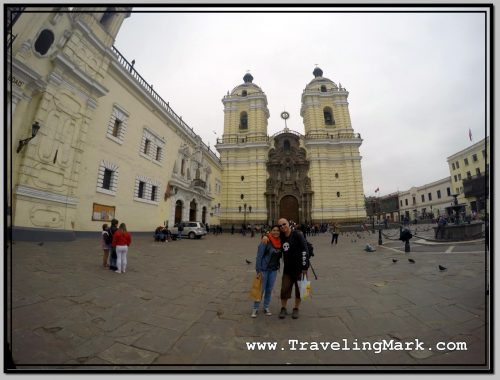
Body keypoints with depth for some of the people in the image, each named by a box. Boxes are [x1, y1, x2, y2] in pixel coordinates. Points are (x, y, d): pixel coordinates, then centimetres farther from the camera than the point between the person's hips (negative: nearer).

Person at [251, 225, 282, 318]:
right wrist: (258, 270, -16)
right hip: (264, 269, -5)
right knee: (261, 289, 3)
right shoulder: (266, 241, -18)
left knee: (269, 289, 14)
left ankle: (266, 307, 31)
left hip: (274, 269, 5)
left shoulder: (280, 242, -2)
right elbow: (259, 255, -17)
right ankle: (255, 308, 20)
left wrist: (278, 266, 8)